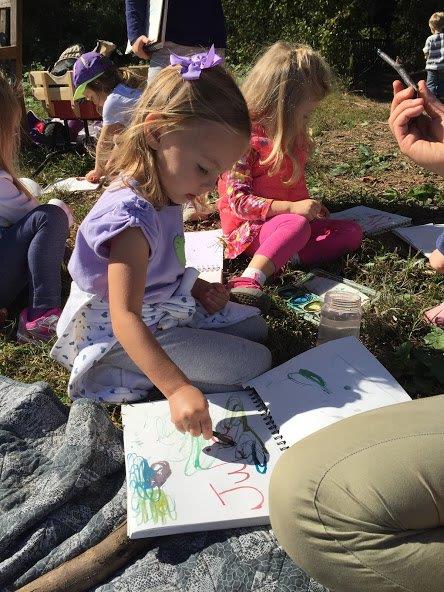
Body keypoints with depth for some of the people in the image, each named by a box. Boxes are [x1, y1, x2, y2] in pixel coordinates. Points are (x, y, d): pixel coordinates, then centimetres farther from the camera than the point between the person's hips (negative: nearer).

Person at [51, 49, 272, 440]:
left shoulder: (164, 194, 0)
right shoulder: (131, 216, -31)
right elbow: (125, 318, -37)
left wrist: (199, 289, 0)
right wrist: (178, 388, -45)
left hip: (166, 307, 10)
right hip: (128, 336, -10)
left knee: (255, 326, 18)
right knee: (253, 363, -13)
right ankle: (132, 379, -6)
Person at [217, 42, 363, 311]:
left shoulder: (293, 136, 11)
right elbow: (238, 201, -21)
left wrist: (309, 204, 6)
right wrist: (291, 207, -27)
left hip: (292, 216, 9)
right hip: (249, 228, -8)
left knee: (353, 232, -7)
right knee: (298, 226, -38)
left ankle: (287, 257, -30)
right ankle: (250, 279, -55)